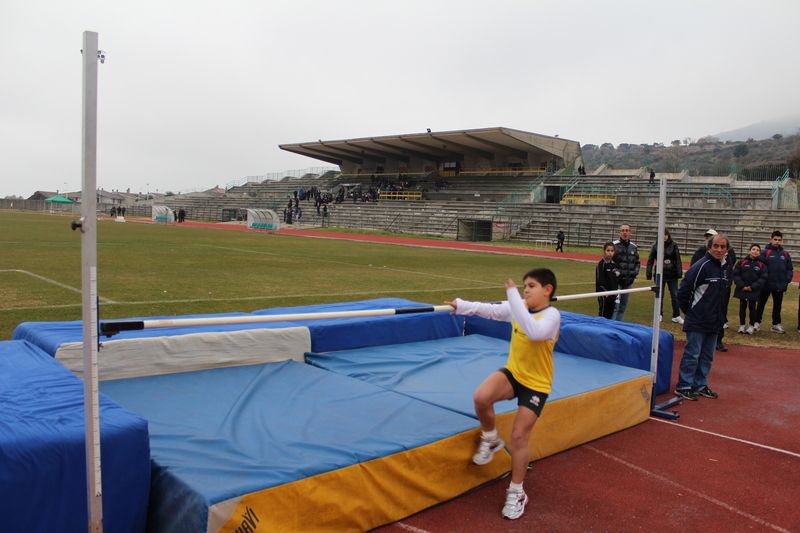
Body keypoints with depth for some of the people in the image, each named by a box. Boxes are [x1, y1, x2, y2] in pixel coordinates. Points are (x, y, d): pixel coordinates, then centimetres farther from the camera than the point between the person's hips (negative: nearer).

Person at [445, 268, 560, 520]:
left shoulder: (552, 315, -21)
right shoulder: (519, 308, 0)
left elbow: (534, 332, -41)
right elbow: (491, 310, 2)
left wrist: (513, 295, -40)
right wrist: (461, 305, -9)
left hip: (536, 384, -5)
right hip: (512, 372, 5)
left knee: (519, 437, -2)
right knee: (481, 397, -24)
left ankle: (516, 493, 19)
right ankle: (490, 440, 7)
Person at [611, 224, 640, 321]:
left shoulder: (633, 247, 13)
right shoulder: (614, 245, -5)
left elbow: (638, 263, 22)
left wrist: (635, 272, 4)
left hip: (628, 282, 6)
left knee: (623, 306, 11)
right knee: (615, 305, -12)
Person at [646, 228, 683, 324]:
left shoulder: (674, 245, -1)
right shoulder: (655, 245, -1)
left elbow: (677, 260, 2)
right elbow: (650, 260, 2)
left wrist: (679, 273, -3)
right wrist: (649, 273, -3)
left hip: (672, 275, 0)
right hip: (660, 274, 0)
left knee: (675, 295, 3)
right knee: (660, 295, 9)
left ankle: (676, 316, 12)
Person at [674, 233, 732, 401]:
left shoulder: (726, 268, 9)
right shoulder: (701, 266, -16)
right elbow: (683, 292, -14)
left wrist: (720, 315, 16)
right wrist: (690, 311, -4)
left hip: (714, 322, 7)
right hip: (697, 323, -7)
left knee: (707, 356, 14)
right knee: (692, 355, -2)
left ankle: (700, 385, 26)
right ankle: (683, 387, 8)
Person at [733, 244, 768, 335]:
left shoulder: (761, 265, 1)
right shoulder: (741, 262, 0)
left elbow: (763, 278, -2)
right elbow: (736, 275, -2)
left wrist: (752, 287, -12)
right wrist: (742, 286, -12)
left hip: (754, 292, -1)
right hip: (742, 290, 1)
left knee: (752, 308, 4)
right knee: (742, 307, 9)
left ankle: (751, 326, 15)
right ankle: (742, 325, 18)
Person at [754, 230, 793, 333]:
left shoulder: (785, 254, 6)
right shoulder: (765, 252, -9)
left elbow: (789, 269, 12)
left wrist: (787, 279, -1)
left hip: (780, 285, 4)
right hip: (767, 285, -4)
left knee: (778, 306, 13)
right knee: (761, 304, 7)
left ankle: (776, 324, 23)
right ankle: (757, 323, 17)